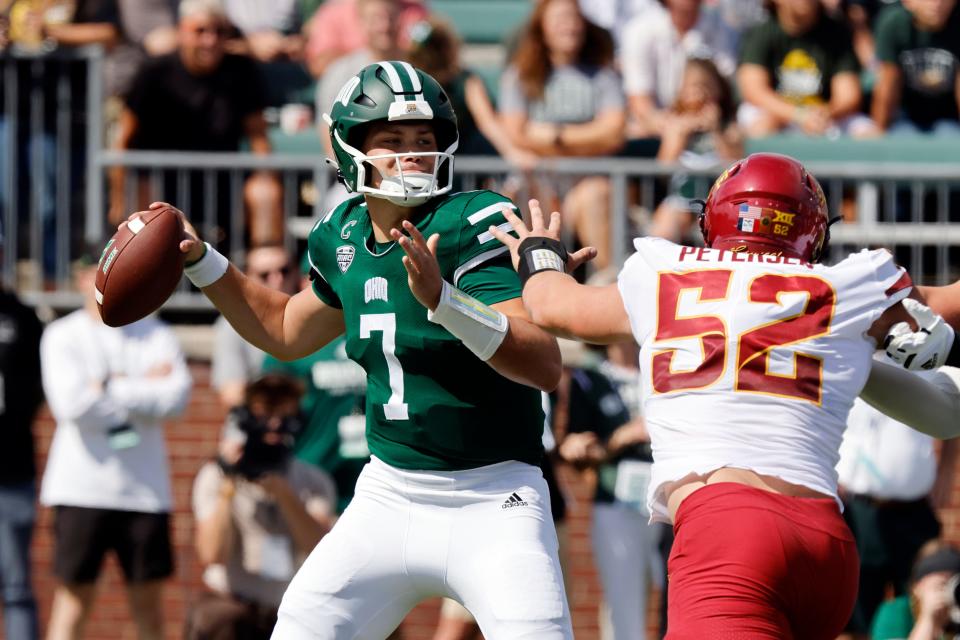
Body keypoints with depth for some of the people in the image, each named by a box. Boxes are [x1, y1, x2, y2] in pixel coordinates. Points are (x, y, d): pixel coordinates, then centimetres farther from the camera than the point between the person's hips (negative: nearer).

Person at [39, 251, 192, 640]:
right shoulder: (63, 336, 1)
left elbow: (176, 398, -8)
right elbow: (72, 404, -14)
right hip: (81, 487, -2)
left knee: (148, 599, 8)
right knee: (74, 597, -1)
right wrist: (144, 387, -7)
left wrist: (110, 388, -9)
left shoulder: (156, 335, 7)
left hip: (144, 488, 2)